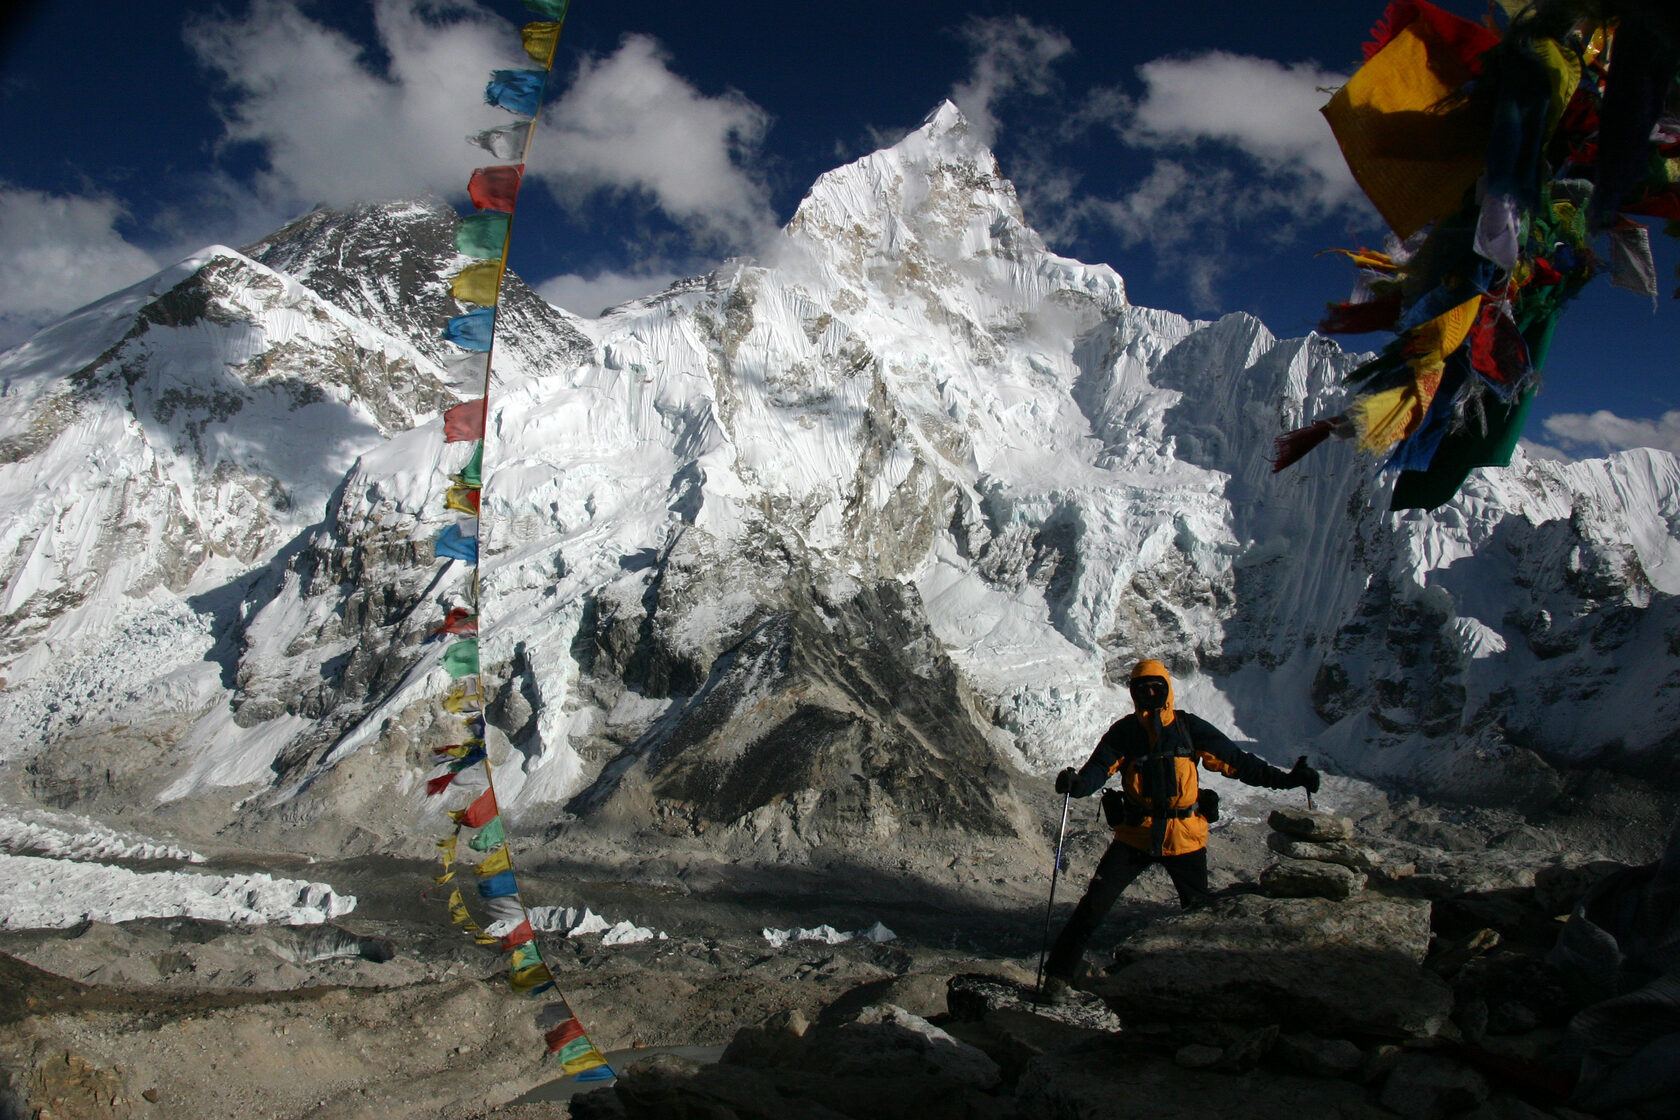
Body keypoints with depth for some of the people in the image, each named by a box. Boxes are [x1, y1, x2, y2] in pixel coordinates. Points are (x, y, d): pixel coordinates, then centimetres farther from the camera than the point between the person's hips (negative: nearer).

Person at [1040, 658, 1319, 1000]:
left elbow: (1237, 761, 3)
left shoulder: (1190, 728, 1)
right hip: (1136, 834, -1)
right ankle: (1060, 974, -1)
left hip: (1185, 835, 1)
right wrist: (1076, 783, -33)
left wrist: (1287, 778, -1)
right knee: (1095, 902, -9)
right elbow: (1098, 769, -10)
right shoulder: (1123, 732, 0)